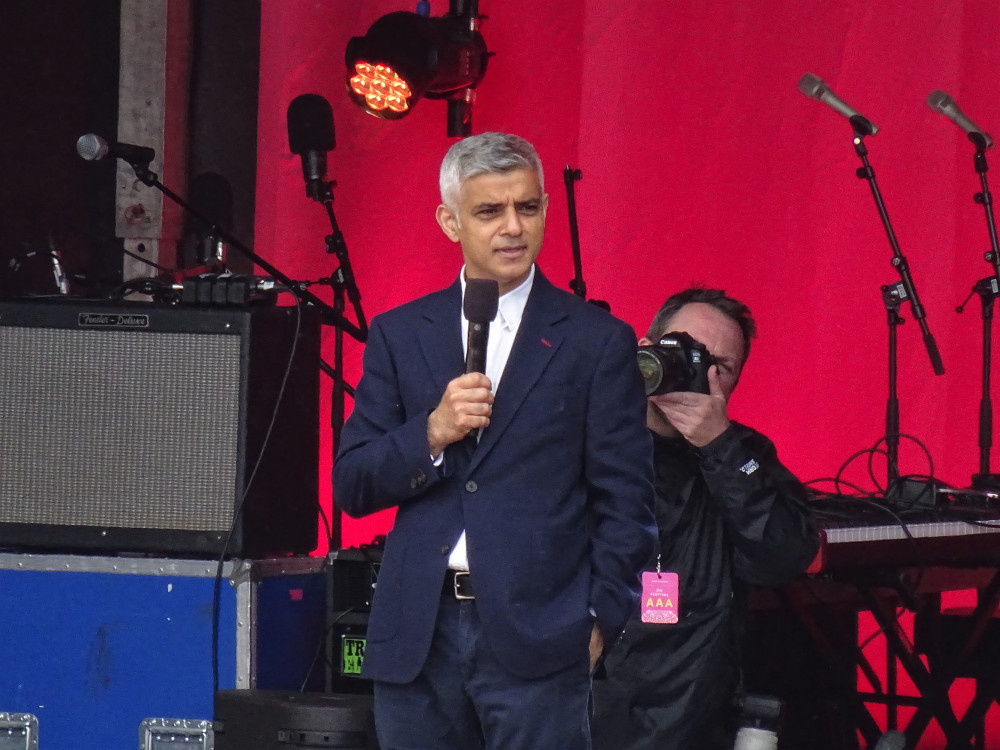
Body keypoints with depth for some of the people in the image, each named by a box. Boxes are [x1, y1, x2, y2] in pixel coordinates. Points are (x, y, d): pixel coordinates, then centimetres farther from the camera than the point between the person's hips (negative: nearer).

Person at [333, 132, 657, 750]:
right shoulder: (400, 335, 12)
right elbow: (351, 487, 8)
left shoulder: (597, 341, 4)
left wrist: (600, 619, -4)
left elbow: (625, 503, 3)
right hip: (418, 640, 3)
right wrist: (431, 434, -8)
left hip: (538, 639, -3)